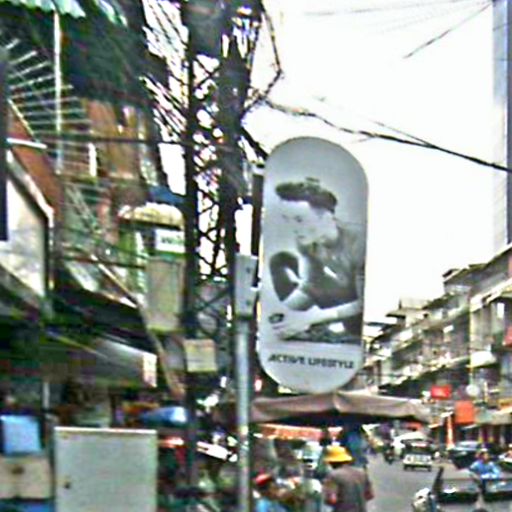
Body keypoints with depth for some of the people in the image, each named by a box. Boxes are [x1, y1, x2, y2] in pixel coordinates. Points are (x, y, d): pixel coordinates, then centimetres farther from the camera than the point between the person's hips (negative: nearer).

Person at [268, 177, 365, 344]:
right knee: (282, 260, -2)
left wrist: (311, 317, -30)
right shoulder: (305, 240, -9)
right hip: (337, 303, 7)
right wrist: (279, 311, -21)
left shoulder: (357, 245, -29)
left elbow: (366, 303, -26)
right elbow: (307, 286, -1)